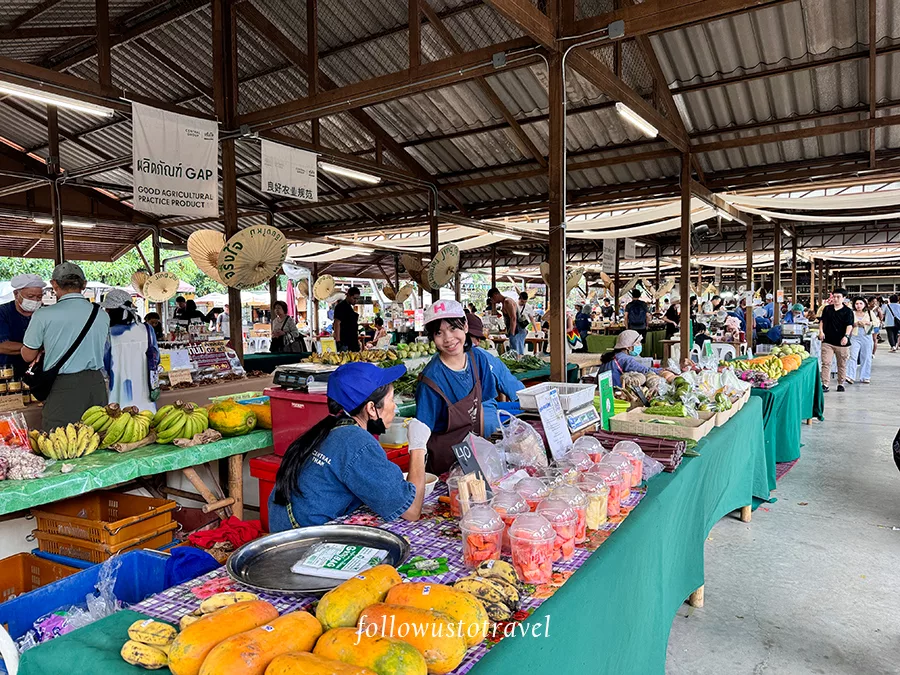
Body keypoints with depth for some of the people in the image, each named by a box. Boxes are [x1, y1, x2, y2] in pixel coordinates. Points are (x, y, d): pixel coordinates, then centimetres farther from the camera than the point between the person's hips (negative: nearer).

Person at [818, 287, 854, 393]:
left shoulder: (848, 311, 0)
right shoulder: (827, 309, 9)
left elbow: (849, 325, -10)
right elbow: (822, 321, 18)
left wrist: (846, 335, -25)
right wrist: (821, 331, 2)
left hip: (842, 342, -1)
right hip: (827, 341, 1)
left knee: (842, 365, 10)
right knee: (826, 363, -6)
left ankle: (841, 384, 22)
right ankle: (825, 384, -6)